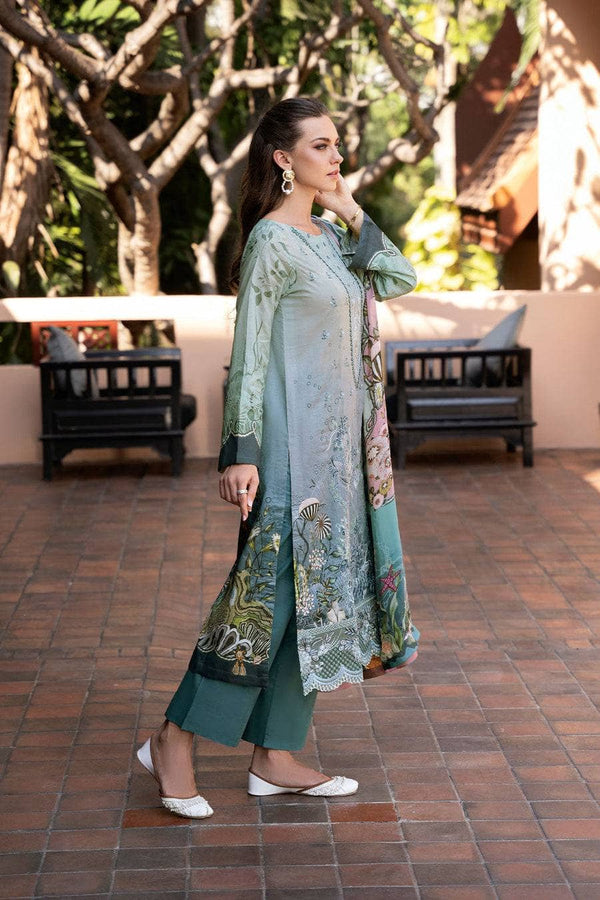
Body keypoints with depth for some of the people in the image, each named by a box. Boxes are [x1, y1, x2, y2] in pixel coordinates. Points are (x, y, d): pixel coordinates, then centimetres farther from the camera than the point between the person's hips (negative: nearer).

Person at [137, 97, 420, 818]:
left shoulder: (328, 236, 13)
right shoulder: (272, 240, -12)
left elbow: (401, 278, 8)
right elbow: (248, 354, -15)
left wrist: (354, 218, -1)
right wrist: (240, 451, -19)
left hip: (337, 443, 9)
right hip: (293, 440, -9)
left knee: (313, 594, 9)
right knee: (272, 590, -7)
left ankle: (275, 757, 15)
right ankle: (174, 741, 4)